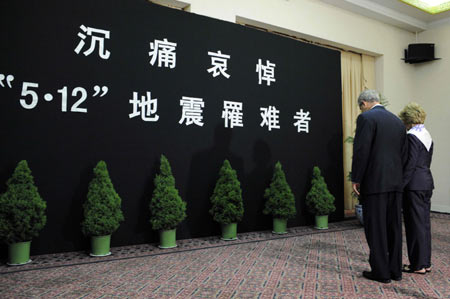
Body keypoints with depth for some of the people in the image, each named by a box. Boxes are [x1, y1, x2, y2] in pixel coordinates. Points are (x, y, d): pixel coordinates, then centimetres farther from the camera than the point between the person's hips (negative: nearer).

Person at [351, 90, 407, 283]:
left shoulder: (366, 118, -8)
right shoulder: (398, 121, 15)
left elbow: (361, 151, -15)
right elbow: (403, 154, 15)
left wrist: (356, 179, -9)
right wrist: (397, 177, 20)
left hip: (375, 182, -7)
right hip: (395, 183, 8)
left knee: (375, 228, 1)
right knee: (394, 227, 13)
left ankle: (381, 272, 9)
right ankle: (395, 270, 22)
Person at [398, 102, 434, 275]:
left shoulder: (412, 136, -14)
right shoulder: (427, 136, 13)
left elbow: (410, 164, -18)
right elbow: (426, 162, 16)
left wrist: (400, 186, -14)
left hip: (415, 185, -9)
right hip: (427, 183, 9)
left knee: (415, 224, -1)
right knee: (424, 223, 14)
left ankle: (418, 265, 8)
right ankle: (425, 262, 23)